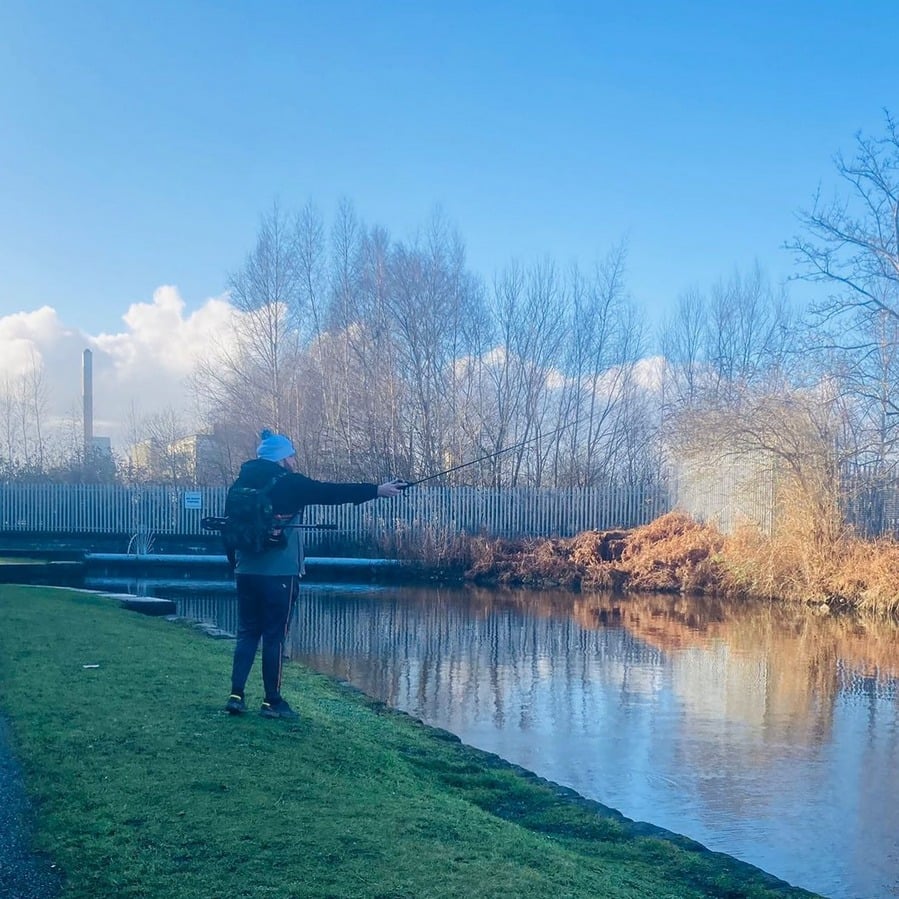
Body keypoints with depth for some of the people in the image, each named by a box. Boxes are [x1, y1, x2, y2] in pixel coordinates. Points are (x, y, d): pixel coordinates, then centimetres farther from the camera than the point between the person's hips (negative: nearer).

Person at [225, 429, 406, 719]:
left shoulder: (246, 483, 10)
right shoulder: (289, 484, -8)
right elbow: (330, 493, -8)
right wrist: (377, 490, -5)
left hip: (246, 571, 6)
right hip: (278, 573, -6)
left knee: (247, 632, 10)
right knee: (274, 636, 0)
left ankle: (236, 695, 5)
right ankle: (272, 701, 4)